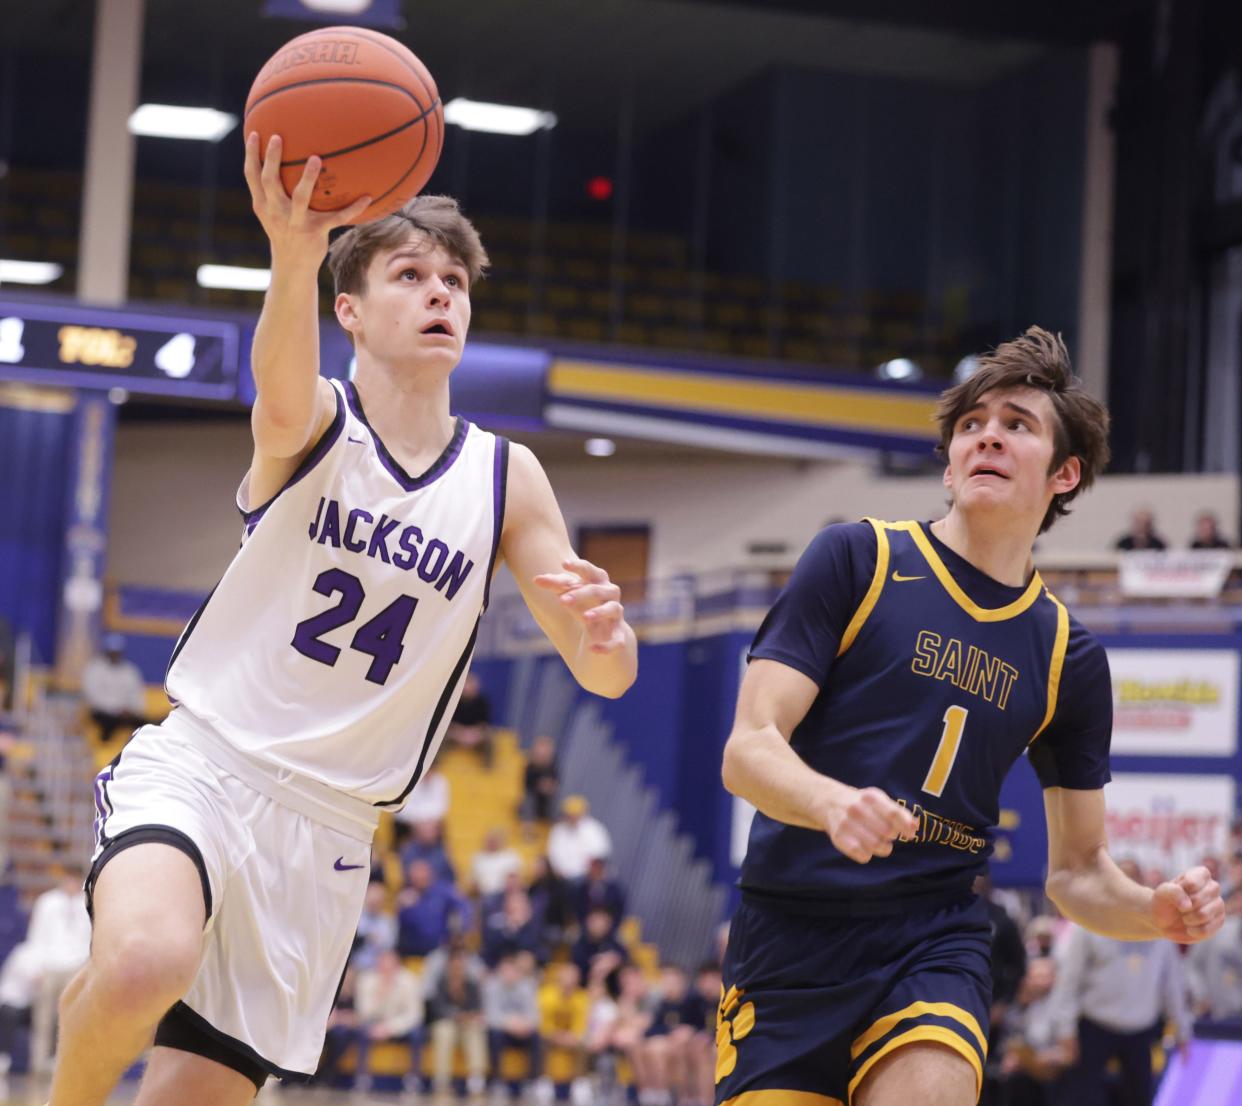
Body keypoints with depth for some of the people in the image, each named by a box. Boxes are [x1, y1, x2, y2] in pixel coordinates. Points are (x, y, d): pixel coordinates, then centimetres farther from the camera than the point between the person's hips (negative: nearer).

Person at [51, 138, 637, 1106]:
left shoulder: (506, 478, 6)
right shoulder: (316, 421, -4)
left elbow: (604, 676, 2)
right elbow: (284, 391, -31)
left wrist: (603, 634, -25)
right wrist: (295, 256, -55)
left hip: (327, 826, 4)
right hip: (198, 766, -4)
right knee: (147, 963, -34)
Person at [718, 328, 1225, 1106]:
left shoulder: (1069, 654, 11)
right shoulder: (857, 560, 2)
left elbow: (1078, 869, 17)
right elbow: (748, 750, -6)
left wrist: (1156, 911, -5)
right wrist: (834, 803, -27)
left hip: (935, 945, 1)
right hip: (791, 933, -1)